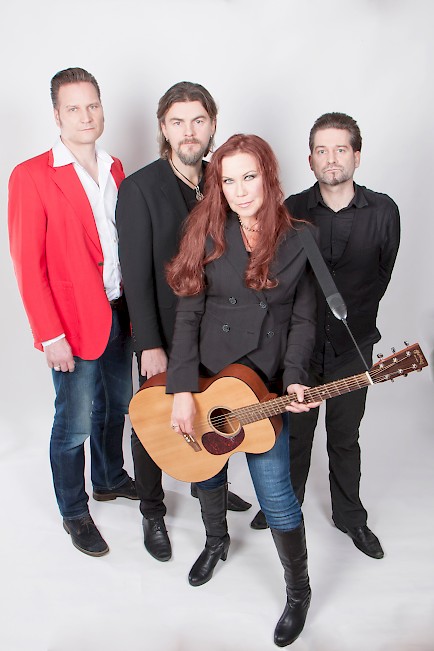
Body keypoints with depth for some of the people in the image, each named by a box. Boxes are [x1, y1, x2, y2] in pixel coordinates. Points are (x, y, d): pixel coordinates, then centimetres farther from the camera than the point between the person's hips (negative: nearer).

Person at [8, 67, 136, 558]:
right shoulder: (31, 176, -11)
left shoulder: (114, 169, 8)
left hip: (119, 312, 6)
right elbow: (28, 264, -13)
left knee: (116, 405, 20)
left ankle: (109, 479, 44)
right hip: (75, 321, -6)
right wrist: (50, 336, -15)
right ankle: (74, 513, 27)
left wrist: (135, 305, 7)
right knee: (75, 423, 6)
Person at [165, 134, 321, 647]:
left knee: (275, 494, -1)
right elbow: (188, 315, -8)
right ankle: (216, 540, 52)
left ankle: (298, 590, 25)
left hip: (266, 386, -2)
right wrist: (183, 390, -14)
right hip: (206, 377, 2)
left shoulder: (298, 243, -4)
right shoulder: (207, 234, -4)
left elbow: (303, 319, 0)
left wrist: (294, 379, -15)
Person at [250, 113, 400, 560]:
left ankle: (349, 515, 35)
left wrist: (354, 318, 10)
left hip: (352, 345, 0)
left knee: (345, 437, 15)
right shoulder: (293, 210, -5)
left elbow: (381, 276, 5)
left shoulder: (382, 211, -5)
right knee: (294, 433, 13)